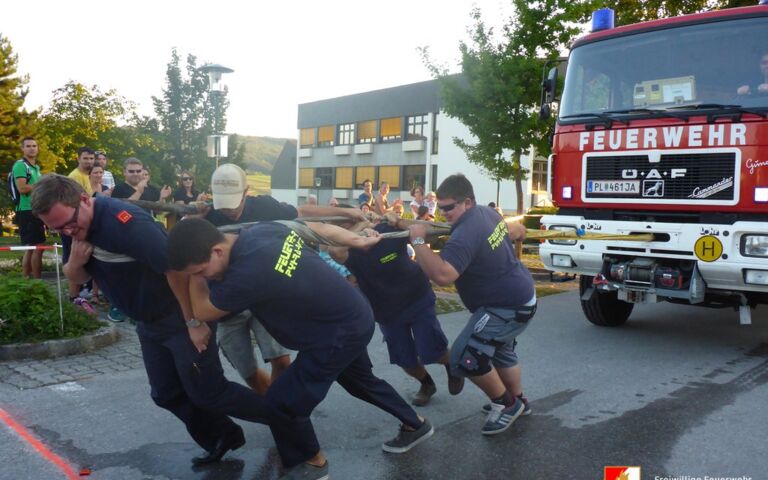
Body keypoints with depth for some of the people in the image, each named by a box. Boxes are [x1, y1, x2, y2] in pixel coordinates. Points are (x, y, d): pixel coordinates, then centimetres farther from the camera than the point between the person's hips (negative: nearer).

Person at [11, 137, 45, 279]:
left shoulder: (36, 167, 19)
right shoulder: (20, 165, -9)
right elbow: (22, 188, -20)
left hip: (36, 211, 9)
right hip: (28, 211, -9)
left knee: (31, 248, 11)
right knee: (38, 247, -10)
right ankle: (37, 282, -5)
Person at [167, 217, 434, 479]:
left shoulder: (247, 273, -35)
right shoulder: (262, 230, -8)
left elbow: (202, 312, -15)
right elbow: (319, 228, 8)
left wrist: (198, 274, -4)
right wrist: (358, 240, 20)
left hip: (340, 333, -9)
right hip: (355, 317, 9)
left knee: (282, 401, 1)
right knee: (360, 380, 30)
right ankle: (416, 425, 49)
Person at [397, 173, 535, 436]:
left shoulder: (467, 233, -30)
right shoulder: (486, 212, 2)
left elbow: (442, 274, -42)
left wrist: (418, 240, -33)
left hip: (509, 306, -11)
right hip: (519, 295, 11)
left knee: (466, 357, -15)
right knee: (501, 351, 29)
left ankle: (506, 404, 6)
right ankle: (517, 400, 48)